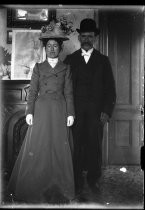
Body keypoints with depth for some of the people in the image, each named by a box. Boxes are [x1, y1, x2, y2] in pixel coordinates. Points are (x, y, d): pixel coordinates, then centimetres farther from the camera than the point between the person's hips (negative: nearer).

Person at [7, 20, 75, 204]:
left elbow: (69, 92, 5)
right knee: (37, 147, 0)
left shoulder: (66, 68, 10)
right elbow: (32, 91, 5)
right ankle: (33, 188, 11)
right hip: (41, 111, 0)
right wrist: (29, 112, -5)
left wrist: (70, 113, -4)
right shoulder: (38, 67, 11)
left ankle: (58, 188, 12)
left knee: (59, 148, 1)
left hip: (59, 111, 0)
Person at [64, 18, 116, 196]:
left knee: (95, 146, 3)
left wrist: (107, 111, -3)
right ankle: (77, 182, 11)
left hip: (96, 112, 0)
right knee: (76, 146, -1)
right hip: (75, 111, 0)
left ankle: (94, 180, 18)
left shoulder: (103, 60, 11)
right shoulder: (70, 59, 11)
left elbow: (110, 88, 7)